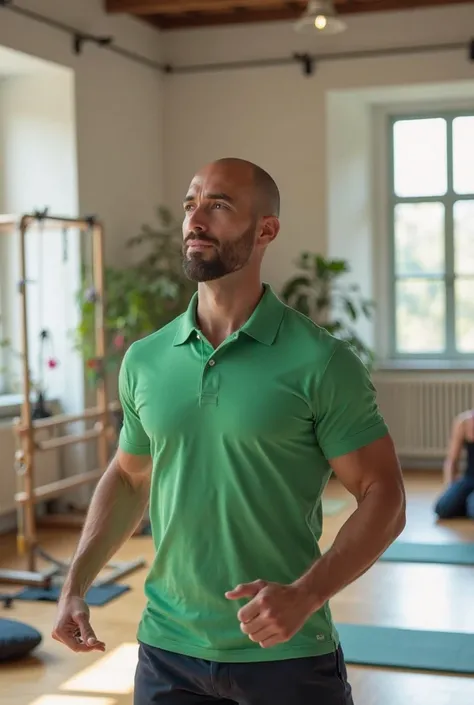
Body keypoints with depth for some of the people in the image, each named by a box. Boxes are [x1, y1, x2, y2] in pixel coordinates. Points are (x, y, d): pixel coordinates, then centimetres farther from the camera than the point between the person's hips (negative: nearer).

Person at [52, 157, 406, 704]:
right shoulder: (144, 361, 2)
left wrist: (304, 595, -22)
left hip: (286, 654, -3)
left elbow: (382, 497, -10)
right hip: (167, 650, 4)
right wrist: (75, 584, 4)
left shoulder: (321, 362, -11)